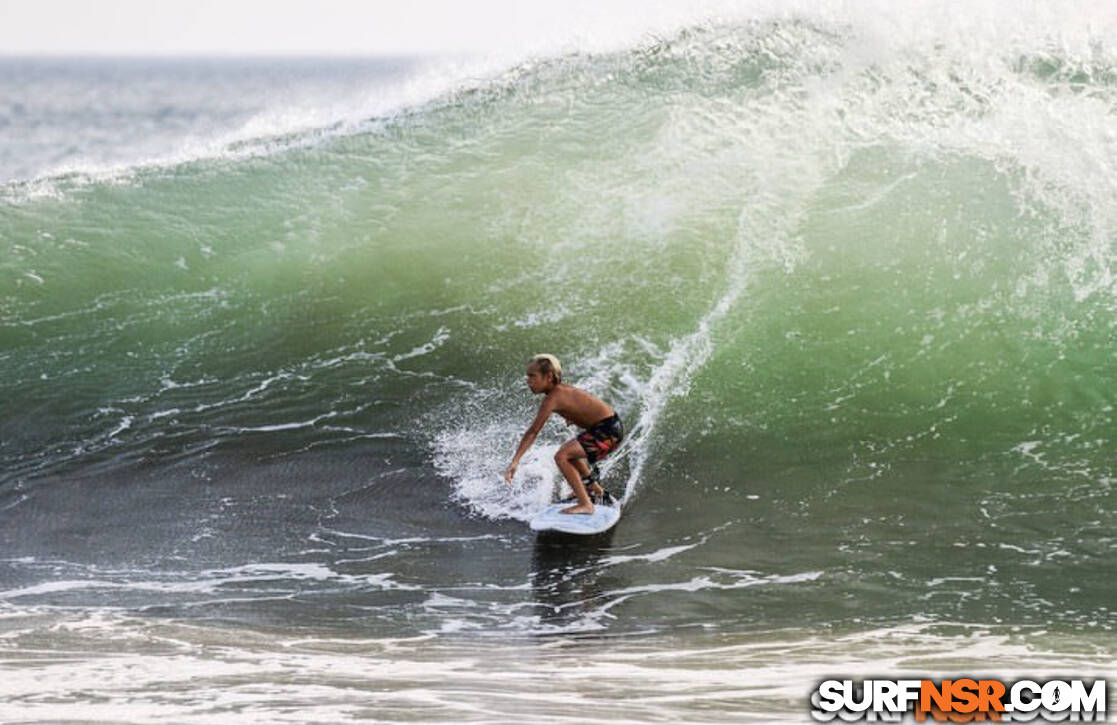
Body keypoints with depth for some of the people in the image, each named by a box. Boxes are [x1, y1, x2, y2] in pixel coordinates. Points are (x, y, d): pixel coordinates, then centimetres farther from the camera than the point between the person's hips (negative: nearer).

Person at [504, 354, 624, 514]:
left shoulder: (552, 398, -20)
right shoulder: (563, 390, 7)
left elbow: (533, 432, -24)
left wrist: (515, 461, -26)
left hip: (609, 431, -10)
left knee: (561, 456, -19)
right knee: (568, 451, 31)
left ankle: (585, 505, -17)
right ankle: (597, 491, 49)